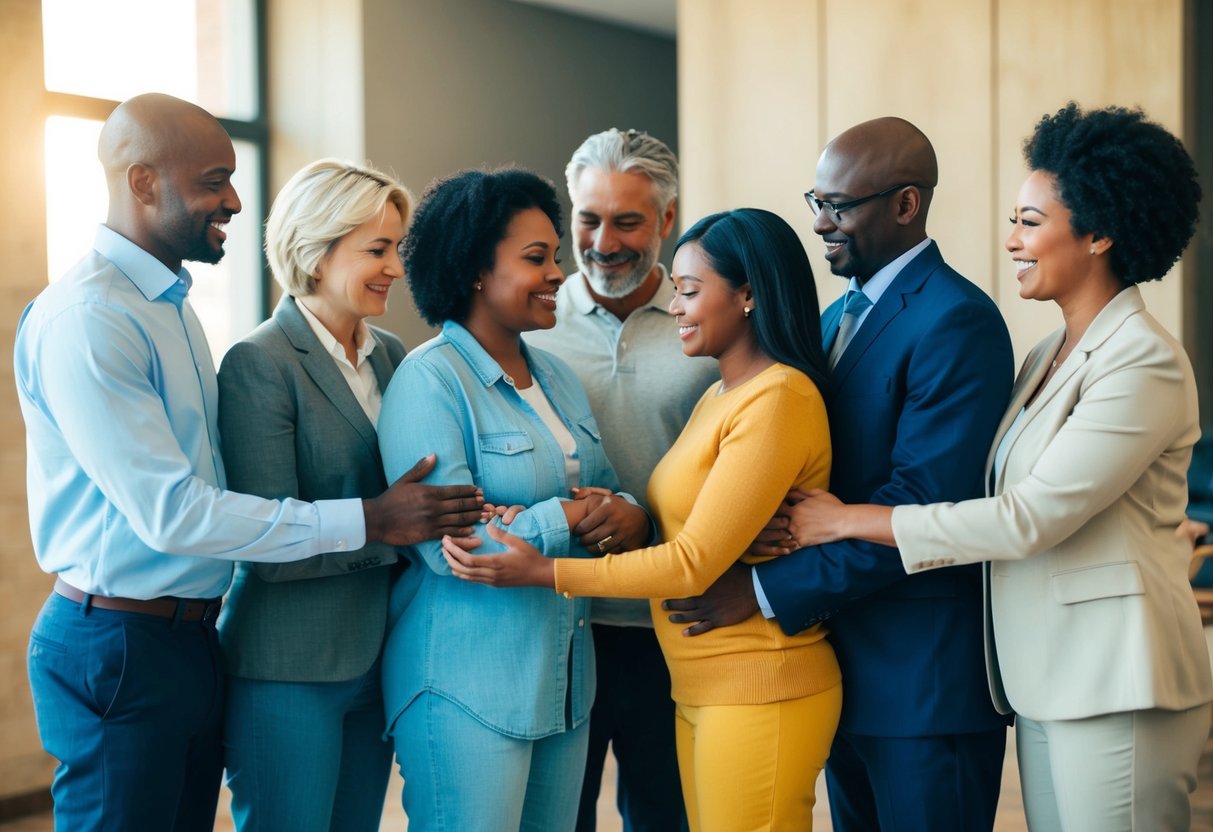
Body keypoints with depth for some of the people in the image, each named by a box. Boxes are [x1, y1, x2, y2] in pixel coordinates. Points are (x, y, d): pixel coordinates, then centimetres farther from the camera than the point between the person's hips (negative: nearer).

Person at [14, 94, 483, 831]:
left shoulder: (170, 301, 12)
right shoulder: (84, 319, -18)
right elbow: (168, 511, -22)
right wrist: (365, 520, -21)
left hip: (191, 634, 9)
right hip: (120, 648, -9)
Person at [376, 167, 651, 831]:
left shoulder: (555, 376, 13)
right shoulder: (430, 379, -12)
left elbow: (606, 492, 11)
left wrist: (630, 516, -13)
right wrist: (570, 517, -18)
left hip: (563, 683, 8)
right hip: (467, 692, -7)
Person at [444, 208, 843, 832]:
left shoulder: (779, 400, -16)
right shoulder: (719, 395, 13)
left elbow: (695, 562, -18)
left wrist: (544, 572, -16)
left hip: (760, 693, -8)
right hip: (699, 687, 8)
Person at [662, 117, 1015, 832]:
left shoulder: (959, 323, -16)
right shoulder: (838, 317, 14)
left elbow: (921, 502, -23)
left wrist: (767, 589, -22)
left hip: (924, 679, -9)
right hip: (844, 665, 9)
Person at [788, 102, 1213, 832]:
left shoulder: (1143, 362, -14)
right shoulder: (1051, 356, 13)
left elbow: (1029, 518, -20)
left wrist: (851, 521, -15)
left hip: (1115, 690, -8)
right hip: (1048, 683, 8)